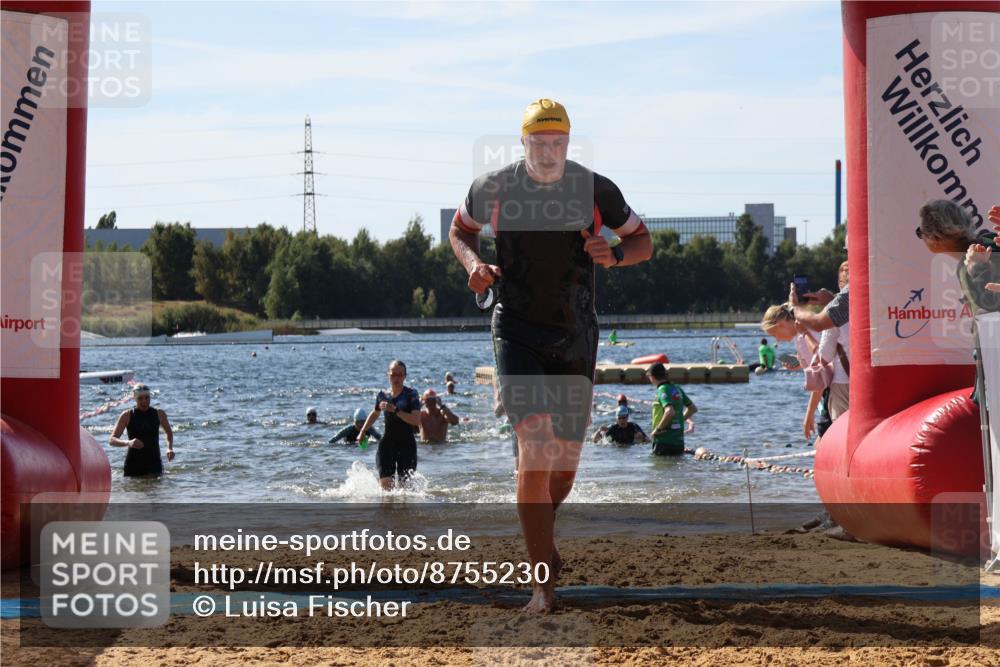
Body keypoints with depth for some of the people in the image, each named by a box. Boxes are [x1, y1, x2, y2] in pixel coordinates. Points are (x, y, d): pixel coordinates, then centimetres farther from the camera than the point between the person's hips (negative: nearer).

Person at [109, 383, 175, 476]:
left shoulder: (159, 414, 4)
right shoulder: (127, 416, -2)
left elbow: (169, 433, 22)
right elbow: (112, 440, -6)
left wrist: (169, 448, 3)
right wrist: (128, 443, -26)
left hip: (154, 463, 0)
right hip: (133, 464, 0)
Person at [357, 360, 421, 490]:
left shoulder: (411, 395, -6)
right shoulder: (383, 395, 7)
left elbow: (416, 420, -20)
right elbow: (375, 413, 29)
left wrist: (395, 410, -26)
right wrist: (363, 431, 28)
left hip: (407, 445, -3)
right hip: (387, 444, 3)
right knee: (384, 483, -9)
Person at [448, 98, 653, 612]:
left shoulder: (596, 190, -4)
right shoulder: (493, 188, -5)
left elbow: (643, 241, 7)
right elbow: (460, 229, 14)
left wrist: (614, 255, -15)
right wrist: (473, 264, -7)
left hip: (576, 338, 2)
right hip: (517, 333, -2)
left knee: (565, 462, 8)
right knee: (534, 448, -19)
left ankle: (541, 536, 43)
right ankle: (542, 582, -15)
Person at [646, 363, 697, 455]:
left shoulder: (663, 390, -14)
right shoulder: (677, 389, 11)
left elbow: (670, 412, -29)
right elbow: (693, 408, 21)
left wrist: (658, 429, -19)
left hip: (664, 442, -8)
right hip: (679, 441, 8)